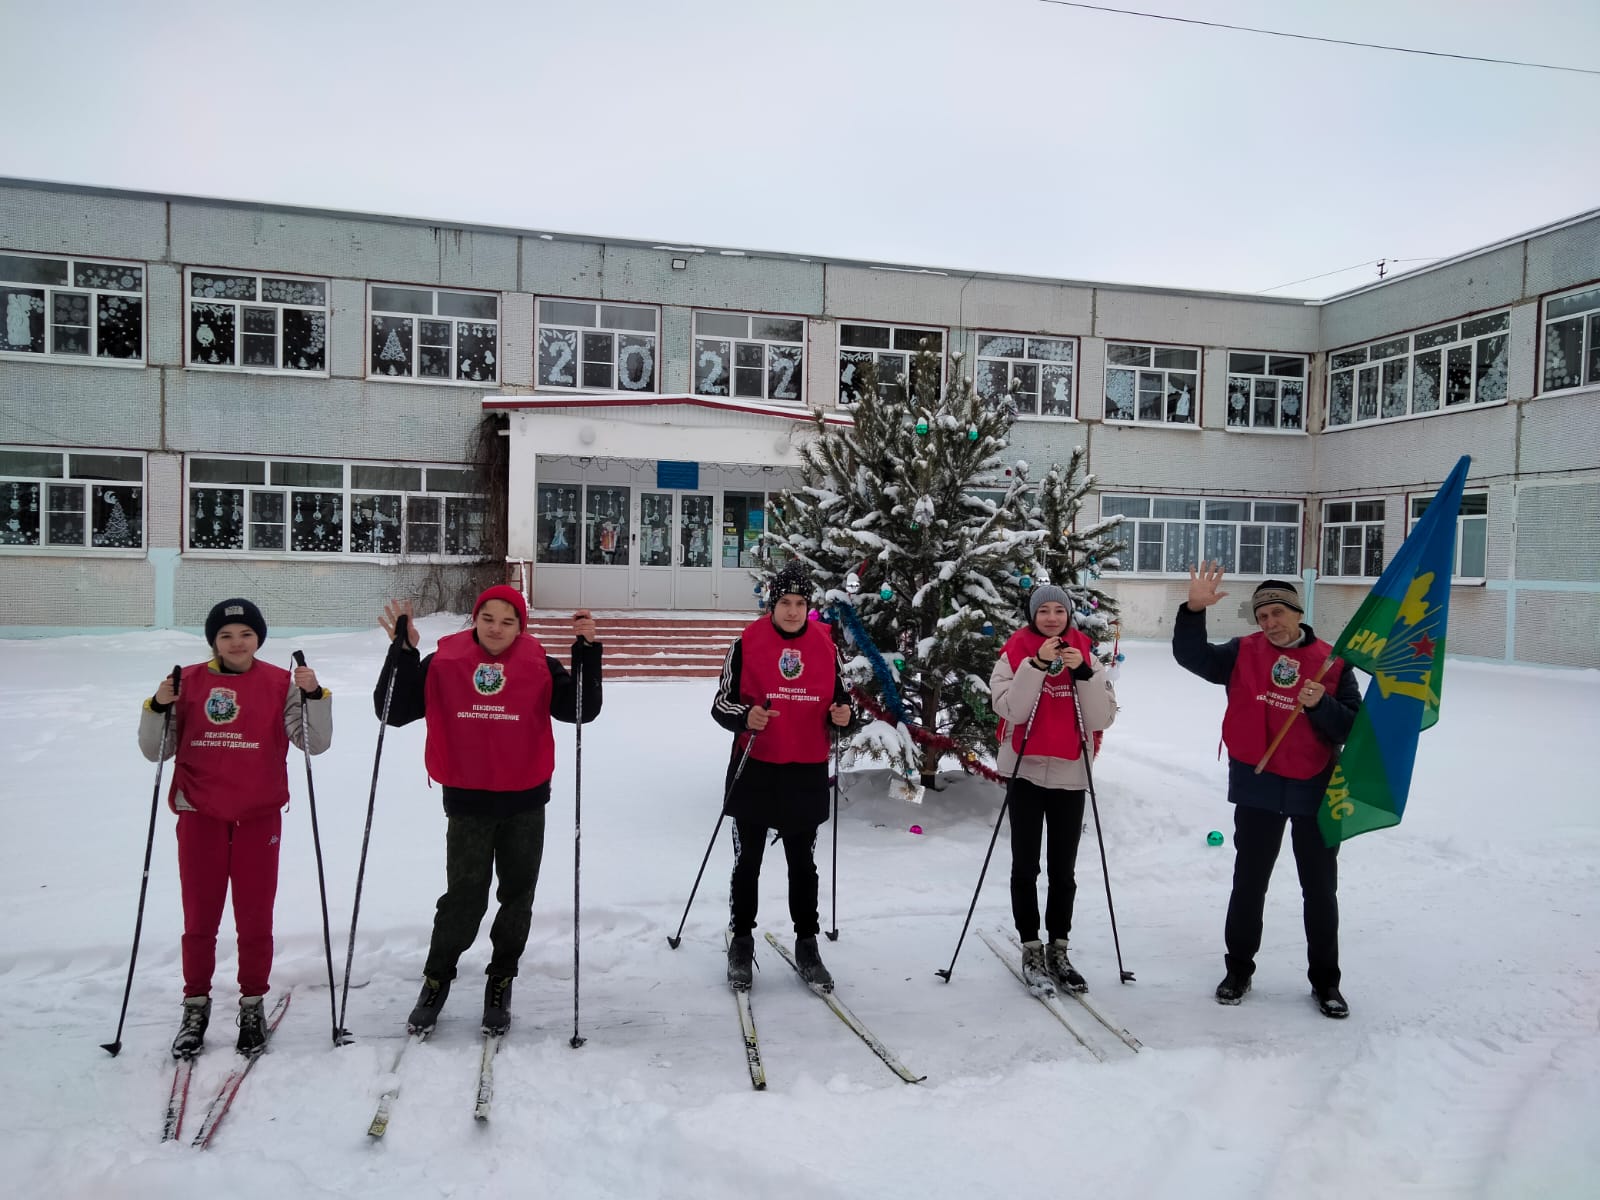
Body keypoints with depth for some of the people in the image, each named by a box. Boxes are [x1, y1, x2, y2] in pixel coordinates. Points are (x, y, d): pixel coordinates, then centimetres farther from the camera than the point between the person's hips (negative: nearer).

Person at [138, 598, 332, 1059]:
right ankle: (196, 1006, 25)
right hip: (200, 816, 1)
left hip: (259, 817, -1)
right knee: (199, 918, 8)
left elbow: (315, 743, -7)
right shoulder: (189, 681, 1)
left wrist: (314, 694, -21)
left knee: (255, 918, 8)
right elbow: (156, 750, 5)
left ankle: (252, 1004, 23)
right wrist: (158, 708, -12)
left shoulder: (280, 684, -3)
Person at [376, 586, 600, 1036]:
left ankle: (500, 984, 32)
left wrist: (588, 652, -21)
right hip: (467, 803, -1)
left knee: (517, 897, 12)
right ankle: (436, 981, 26)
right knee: (464, 898, 0)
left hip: (525, 802, 1)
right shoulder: (443, 665, -6)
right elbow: (394, 712, -6)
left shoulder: (539, 667, -5)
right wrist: (402, 652, -17)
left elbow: (581, 710, -10)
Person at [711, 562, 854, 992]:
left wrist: (842, 716, -11)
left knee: (803, 863, 13)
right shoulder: (747, 643, -5)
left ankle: (806, 944, 26)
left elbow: (840, 699, 11)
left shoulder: (826, 645, 3)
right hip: (755, 770, -2)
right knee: (747, 861, 9)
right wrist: (744, 717, -24)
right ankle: (741, 942, 24)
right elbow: (722, 703, -3)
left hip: (807, 773, 2)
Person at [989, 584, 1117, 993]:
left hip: (1070, 774, 2)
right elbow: (1009, 709, -18)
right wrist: (1037, 664, -24)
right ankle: (1031, 950, 15)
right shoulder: (1014, 654, -3)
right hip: (1026, 773, -2)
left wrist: (1084, 673, -17)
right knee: (1026, 867, 4)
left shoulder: (1086, 655, 3)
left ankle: (1058, 949, 21)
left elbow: (1103, 717, -5)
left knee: (1063, 870, 9)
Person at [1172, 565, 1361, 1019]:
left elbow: (1353, 728, -5)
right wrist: (1195, 608, -23)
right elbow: (1191, 656, -11)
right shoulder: (1243, 653, -2)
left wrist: (1320, 705, -23)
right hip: (1257, 788, 0)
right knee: (1249, 883, 12)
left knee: (1320, 889, 12)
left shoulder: (1333, 662, -4)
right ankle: (1239, 968, 28)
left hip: (1316, 790, 0)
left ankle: (1325, 979, 28)